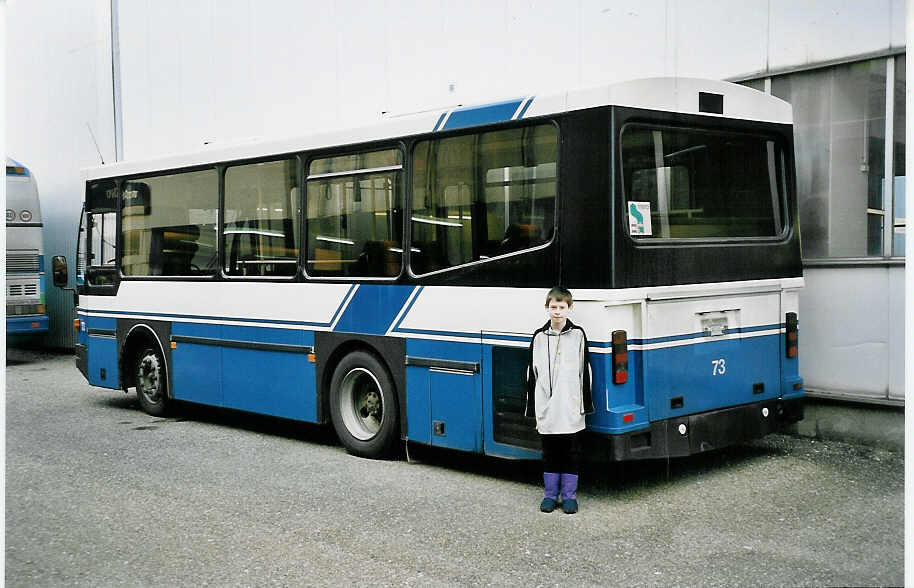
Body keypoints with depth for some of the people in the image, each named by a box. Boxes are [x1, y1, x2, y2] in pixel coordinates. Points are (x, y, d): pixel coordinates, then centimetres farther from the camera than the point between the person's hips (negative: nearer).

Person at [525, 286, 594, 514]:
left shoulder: (577, 335, 0)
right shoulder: (539, 337, 5)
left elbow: (585, 371, 2)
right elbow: (532, 373, 7)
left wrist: (586, 404, -1)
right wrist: (532, 407, 4)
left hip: (571, 409, -2)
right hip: (547, 408, 2)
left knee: (571, 453, 6)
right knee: (549, 453, 10)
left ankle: (569, 496, 16)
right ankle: (550, 495, 21)